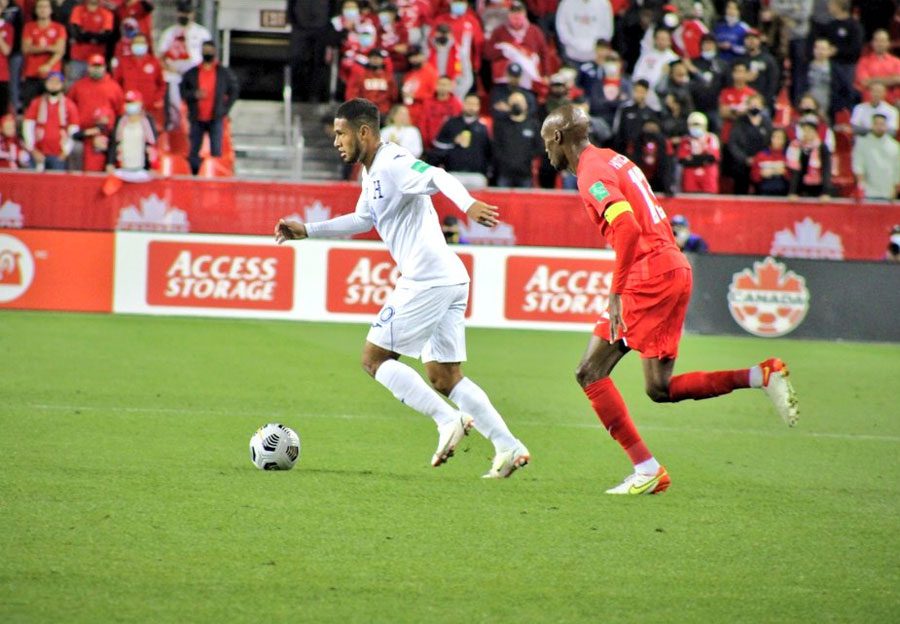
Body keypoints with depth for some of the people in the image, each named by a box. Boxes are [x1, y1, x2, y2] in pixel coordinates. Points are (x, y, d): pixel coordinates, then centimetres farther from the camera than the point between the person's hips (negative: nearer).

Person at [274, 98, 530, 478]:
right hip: (450, 280, 10)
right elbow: (362, 220, 36)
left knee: (374, 358, -3)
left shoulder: (392, 164, -11)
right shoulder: (372, 173, 20)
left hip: (426, 281, -10)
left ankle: (448, 420, -11)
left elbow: (438, 178, -29)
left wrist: (468, 204, -48)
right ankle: (508, 447, 3)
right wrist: (306, 231, 33)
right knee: (444, 378, 10)